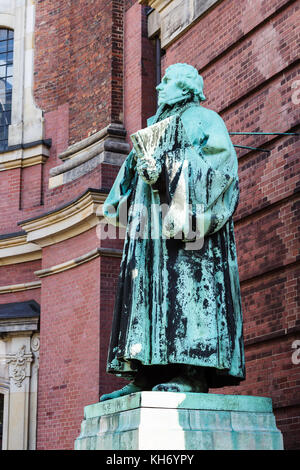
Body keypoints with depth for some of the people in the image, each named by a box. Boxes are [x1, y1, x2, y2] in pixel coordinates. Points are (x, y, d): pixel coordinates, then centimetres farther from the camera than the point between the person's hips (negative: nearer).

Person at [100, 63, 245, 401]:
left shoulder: (203, 119, 8)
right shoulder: (154, 126, 31)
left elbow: (220, 161, -9)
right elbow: (134, 169, 23)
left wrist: (165, 169, -17)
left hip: (188, 219, -8)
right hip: (152, 222, 8)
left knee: (187, 285, -17)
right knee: (148, 290, -3)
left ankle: (194, 373, -22)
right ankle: (147, 374, -7)